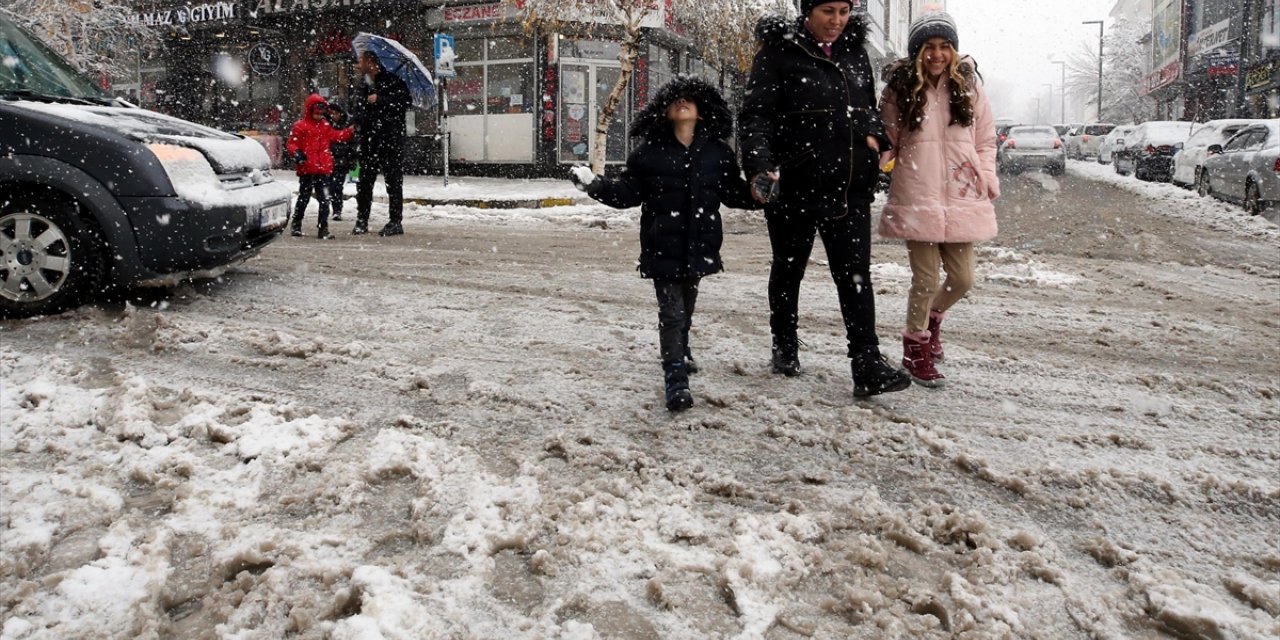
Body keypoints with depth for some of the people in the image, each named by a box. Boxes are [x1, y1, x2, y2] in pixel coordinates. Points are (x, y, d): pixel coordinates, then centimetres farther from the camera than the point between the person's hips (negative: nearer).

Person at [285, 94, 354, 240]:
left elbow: (336, 136, 22)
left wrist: (351, 131, 14)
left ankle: (323, 229, 7)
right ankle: (296, 225, 21)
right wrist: (296, 153, -24)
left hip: (323, 169, 5)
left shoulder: (326, 125, 14)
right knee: (304, 197, 5)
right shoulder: (300, 126, -4)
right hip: (307, 169, -5)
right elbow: (291, 144, -6)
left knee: (324, 200, 3)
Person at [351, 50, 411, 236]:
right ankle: (362, 220, 13)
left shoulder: (392, 81, -4)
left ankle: (396, 221, 4)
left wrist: (379, 100, -15)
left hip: (391, 139, -7)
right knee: (364, 182, 7)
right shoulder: (364, 86, 19)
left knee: (393, 181, -1)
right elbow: (356, 110, 30)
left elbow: (404, 102, -16)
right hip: (369, 139, 7)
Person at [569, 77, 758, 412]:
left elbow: (735, 193, 9)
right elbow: (627, 192, -2)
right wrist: (595, 184, -15)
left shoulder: (718, 152, 2)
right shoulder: (650, 151, -3)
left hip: (700, 246, 3)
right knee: (671, 311, -6)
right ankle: (675, 377, -4)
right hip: (663, 246, -3)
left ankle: (681, 353, 46)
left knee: (686, 306, 21)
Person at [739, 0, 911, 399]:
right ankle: (785, 348, 32)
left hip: (851, 187, 4)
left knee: (855, 274, -2)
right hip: (794, 187, -4)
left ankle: (867, 366, -3)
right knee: (789, 269, 12)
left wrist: (875, 135, 3)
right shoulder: (779, 52, -6)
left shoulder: (854, 50, 11)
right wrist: (759, 167, -29)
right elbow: (755, 116, -14)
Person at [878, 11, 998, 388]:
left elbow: (985, 141, 13)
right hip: (917, 199, -3)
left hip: (961, 199, 3)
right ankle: (916, 348, 20)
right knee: (926, 279, -2)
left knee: (962, 279, 9)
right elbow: (887, 141, 5)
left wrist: (987, 177, 0)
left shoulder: (968, 84, 7)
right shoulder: (899, 89, 0)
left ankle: (933, 317, 41)